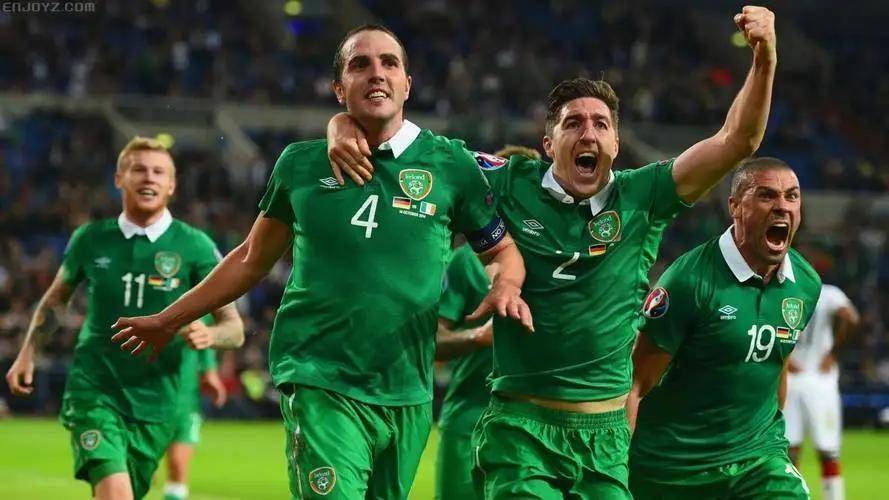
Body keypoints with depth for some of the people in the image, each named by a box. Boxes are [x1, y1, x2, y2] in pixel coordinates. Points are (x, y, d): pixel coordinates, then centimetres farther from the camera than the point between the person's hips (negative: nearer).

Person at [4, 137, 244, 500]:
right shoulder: (91, 239, 3)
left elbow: (234, 328, -2)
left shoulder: (195, 247, -2)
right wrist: (27, 354, 12)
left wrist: (210, 335, -25)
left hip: (154, 403, 1)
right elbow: (54, 299, 22)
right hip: (94, 392, -1)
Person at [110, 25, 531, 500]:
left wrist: (506, 286, -10)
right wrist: (170, 319, 23)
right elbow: (251, 260, 19)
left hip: (407, 394, 2)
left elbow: (503, 248, 13)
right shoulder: (301, 163, 5)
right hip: (320, 383, -2)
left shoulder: (449, 163, 2)